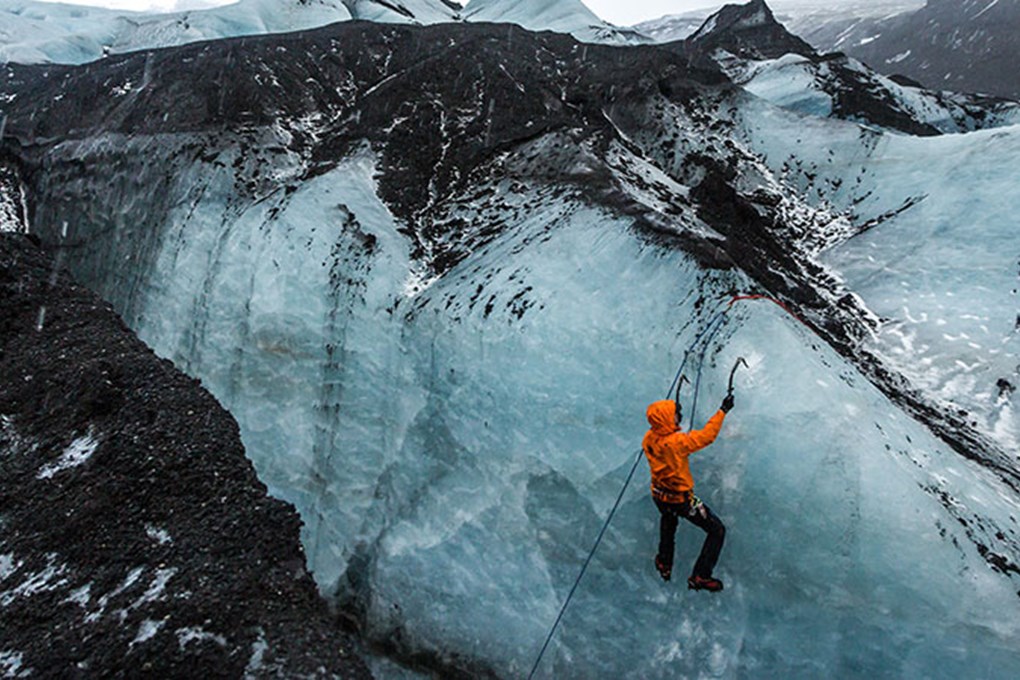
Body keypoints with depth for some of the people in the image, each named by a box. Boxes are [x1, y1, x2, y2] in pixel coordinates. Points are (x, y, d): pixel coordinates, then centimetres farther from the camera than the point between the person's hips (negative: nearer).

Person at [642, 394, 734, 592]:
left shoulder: (648, 439, -11)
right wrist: (723, 410, -13)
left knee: (668, 520, 40)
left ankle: (664, 564, 47)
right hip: (681, 500, -7)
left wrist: (673, 418, 16)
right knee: (717, 530, 11)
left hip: (659, 497, 7)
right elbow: (706, 436, -22)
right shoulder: (676, 442, -32)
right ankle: (700, 576, 14)